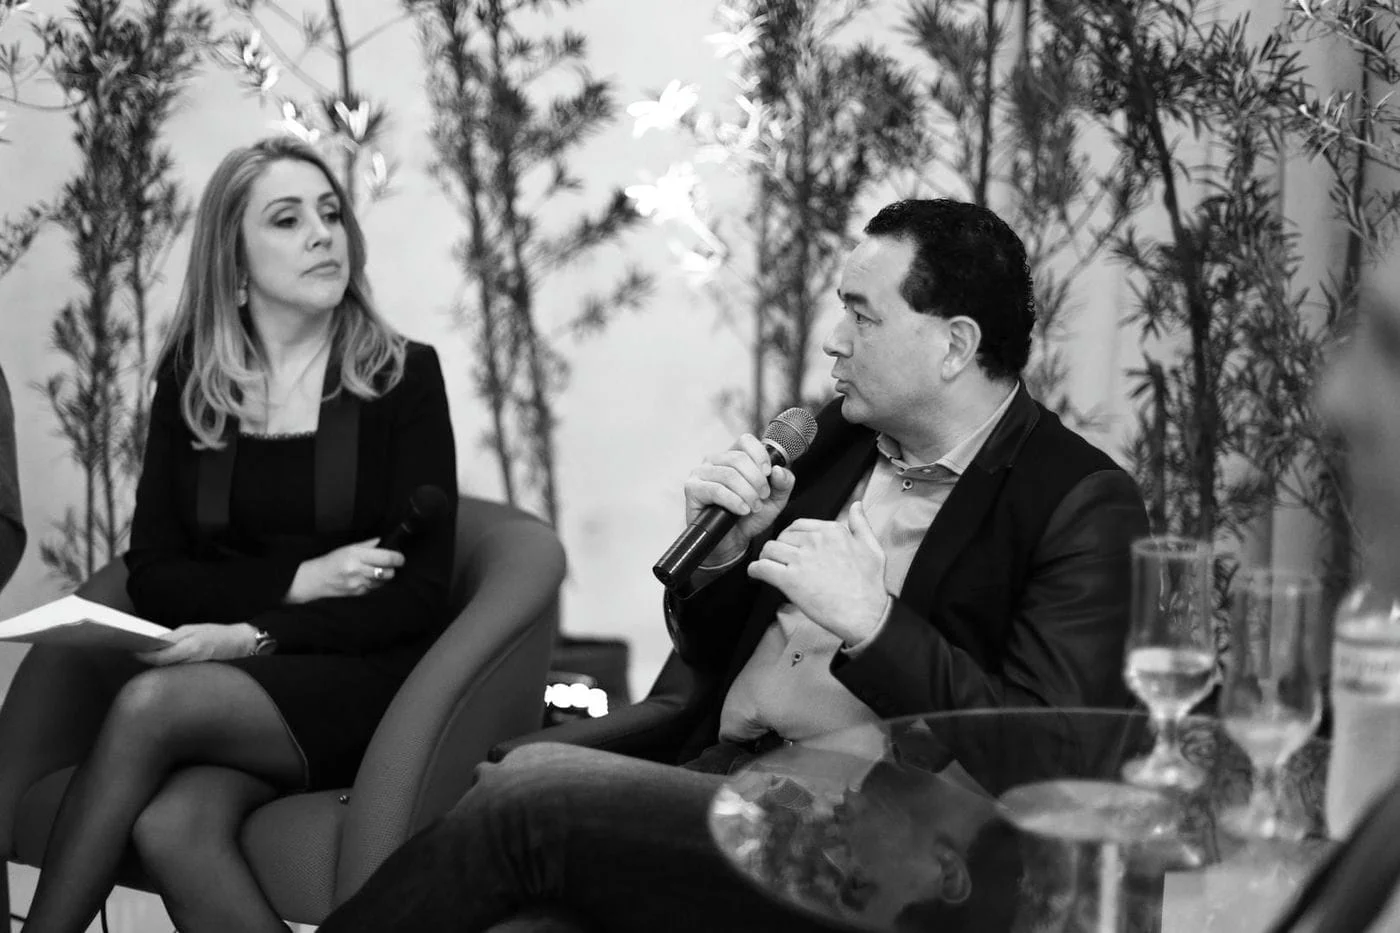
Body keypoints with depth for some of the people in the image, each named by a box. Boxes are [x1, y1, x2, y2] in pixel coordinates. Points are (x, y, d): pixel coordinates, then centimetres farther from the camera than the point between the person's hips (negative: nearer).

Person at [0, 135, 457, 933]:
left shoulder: (403, 377, 1)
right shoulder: (190, 382, 10)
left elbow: (419, 593, -4)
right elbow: (154, 577, 5)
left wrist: (256, 634, -16)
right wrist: (295, 581, -11)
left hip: (357, 680, -2)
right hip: (224, 681, 3)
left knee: (151, 702, -30)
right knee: (172, 826, -32)